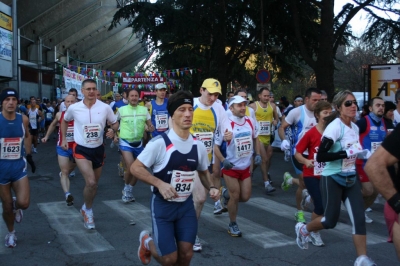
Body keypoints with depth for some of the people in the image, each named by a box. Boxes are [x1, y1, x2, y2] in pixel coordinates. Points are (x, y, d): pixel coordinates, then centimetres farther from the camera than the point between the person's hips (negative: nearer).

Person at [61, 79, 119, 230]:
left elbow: (115, 123, 4)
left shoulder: (105, 108, -10)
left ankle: (86, 208, 41)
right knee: (90, 182, -20)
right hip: (81, 149, -3)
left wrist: (112, 130, -18)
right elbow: (65, 121, 12)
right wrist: (64, 139, 8)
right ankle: (88, 210, 6)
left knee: (94, 184, 16)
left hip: (98, 149, 3)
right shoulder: (73, 108, -9)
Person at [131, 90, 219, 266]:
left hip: (186, 205, 5)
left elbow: (203, 172, 16)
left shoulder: (198, 145, -1)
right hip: (163, 205, -5)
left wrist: (211, 188, -5)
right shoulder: (160, 143, -19)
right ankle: (147, 241, 32)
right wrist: (160, 184, -27)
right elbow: (135, 168, -15)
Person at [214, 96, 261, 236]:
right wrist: (223, 160, -29)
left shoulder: (251, 121, -3)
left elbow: (255, 139, 15)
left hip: (245, 167, 5)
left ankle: (226, 194, 38)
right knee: (235, 197, 1)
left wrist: (258, 154, 2)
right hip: (231, 168, -5)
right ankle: (232, 225, 22)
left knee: (245, 197, 7)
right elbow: (216, 145, -16)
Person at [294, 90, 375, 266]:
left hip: (350, 179, 7)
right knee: (330, 220, 3)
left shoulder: (355, 127, 6)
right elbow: (320, 156, -26)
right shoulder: (334, 126, -19)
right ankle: (303, 229, 31)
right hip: (333, 179, -7)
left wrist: (363, 154, 1)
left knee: (359, 218, -3)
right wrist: (347, 153, -28)